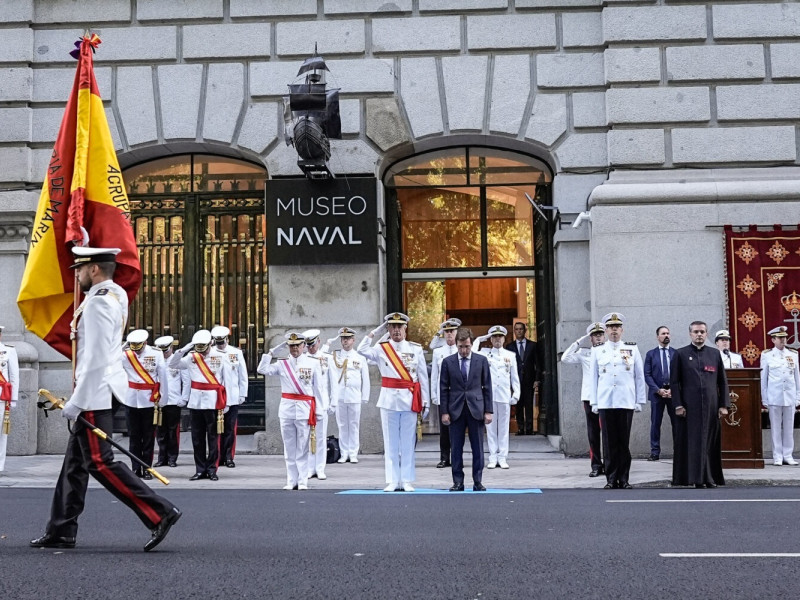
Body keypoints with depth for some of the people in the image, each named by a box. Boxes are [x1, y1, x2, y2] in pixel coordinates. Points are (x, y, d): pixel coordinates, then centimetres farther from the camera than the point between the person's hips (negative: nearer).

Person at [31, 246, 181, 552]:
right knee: (75, 462, 13)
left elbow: (95, 358, -22)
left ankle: (161, 513, -9)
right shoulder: (117, 294, 10)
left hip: (95, 395, -10)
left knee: (100, 462, -8)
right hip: (99, 394, 10)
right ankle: (61, 532, 19)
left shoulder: (98, 302, -17)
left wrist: (76, 402, -20)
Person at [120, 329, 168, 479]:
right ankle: (136, 468, 12)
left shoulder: (156, 354, -4)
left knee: (148, 437, 3)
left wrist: (162, 398, -2)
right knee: (134, 436, 6)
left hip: (150, 401, -2)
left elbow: (163, 376, -2)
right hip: (131, 401, 2)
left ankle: (147, 469, 10)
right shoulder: (125, 355, 2)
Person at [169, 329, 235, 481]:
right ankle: (200, 470, 16)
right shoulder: (191, 357, 6)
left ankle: (212, 469, 9)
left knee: (213, 437, 1)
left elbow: (228, 380, -1)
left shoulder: (221, 357, -2)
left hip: (214, 403, -3)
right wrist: (183, 350, -6)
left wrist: (226, 403, -4)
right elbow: (171, 364, 7)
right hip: (195, 403, 4)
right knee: (197, 438, 8)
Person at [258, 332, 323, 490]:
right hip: (286, 408, 2)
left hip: (305, 409, -2)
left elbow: (318, 387, 4)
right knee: (289, 448, 6)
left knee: (302, 448, -1)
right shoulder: (282, 364, 9)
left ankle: (302, 481, 5)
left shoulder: (313, 363, 4)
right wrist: (272, 352, -2)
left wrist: (319, 409, 1)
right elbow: (262, 369, -3)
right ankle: (291, 481, 13)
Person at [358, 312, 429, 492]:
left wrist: (425, 402, 2)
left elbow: (423, 378, 6)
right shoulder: (381, 349, 4)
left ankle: (407, 481, 10)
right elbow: (362, 350, -16)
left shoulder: (416, 349, 5)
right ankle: (392, 481, 8)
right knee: (391, 443, 4)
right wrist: (375, 332, -9)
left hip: (410, 400, 0)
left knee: (408, 443, 4)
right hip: (388, 400, 0)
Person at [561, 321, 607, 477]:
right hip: (589, 397, 2)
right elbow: (565, 359, 2)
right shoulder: (584, 352, 10)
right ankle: (596, 465, 12)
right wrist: (578, 343, 1)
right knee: (593, 432, 6)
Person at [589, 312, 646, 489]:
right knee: (610, 443, 1)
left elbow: (640, 377, 8)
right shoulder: (597, 351, 10)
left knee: (624, 442, 1)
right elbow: (594, 377, 10)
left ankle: (624, 479, 8)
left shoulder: (632, 349, 8)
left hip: (626, 402, 0)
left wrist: (640, 401, 4)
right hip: (605, 403, 0)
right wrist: (593, 402, 5)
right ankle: (611, 479, 6)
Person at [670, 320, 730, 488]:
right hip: (688, 407, -2)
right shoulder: (680, 354, 4)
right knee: (690, 442, -2)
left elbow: (722, 381, 10)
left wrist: (724, 405, 3)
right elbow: (674, 382, 0)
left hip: (710, 406, 2)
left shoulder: (715, 354, 11)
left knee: (710, 442, 4)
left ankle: (709, 478, 11)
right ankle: (695, 477, 3)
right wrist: (678, 405, -8)